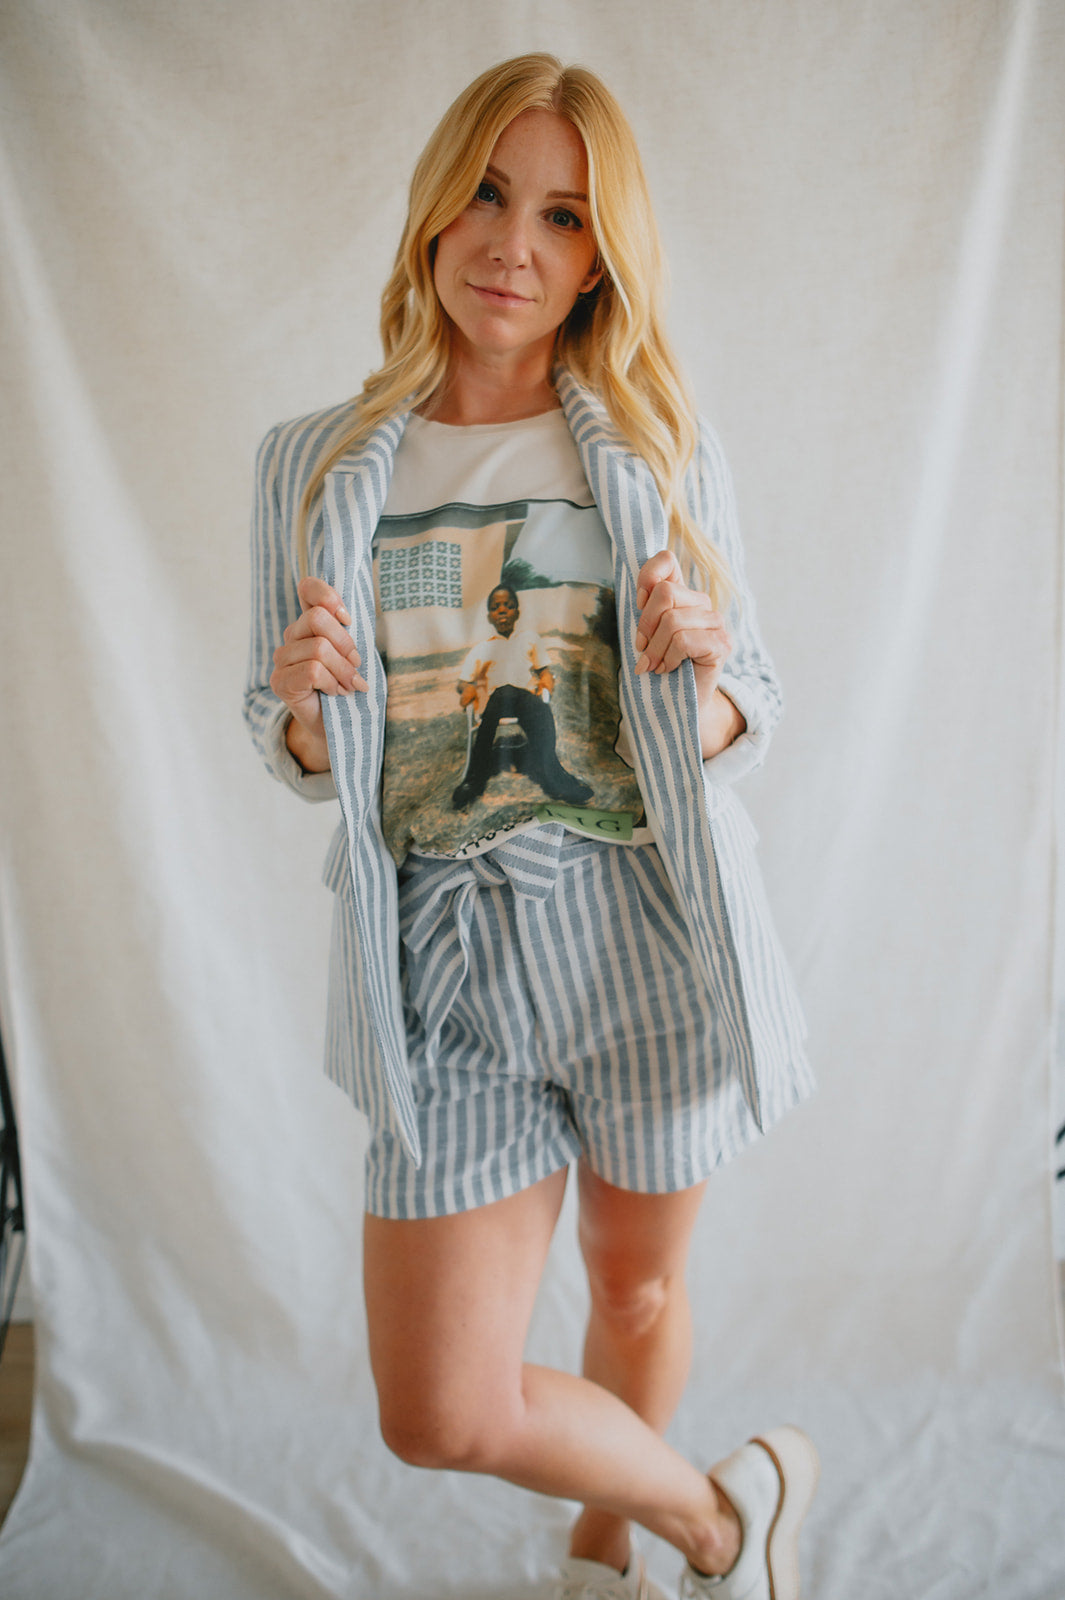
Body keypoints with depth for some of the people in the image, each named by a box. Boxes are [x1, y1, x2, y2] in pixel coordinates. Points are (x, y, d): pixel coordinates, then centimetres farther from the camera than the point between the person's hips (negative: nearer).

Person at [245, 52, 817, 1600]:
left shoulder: (665, 452, 1)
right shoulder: (314, 464, 3)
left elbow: (753, 707, 6)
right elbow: (291, 742, 9)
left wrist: (700, 675, -16)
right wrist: (305, 702, -14)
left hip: (646, 934, 0)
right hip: (448, 957, 1)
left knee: (637, 1280, 18)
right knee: (442, 1415, 3)